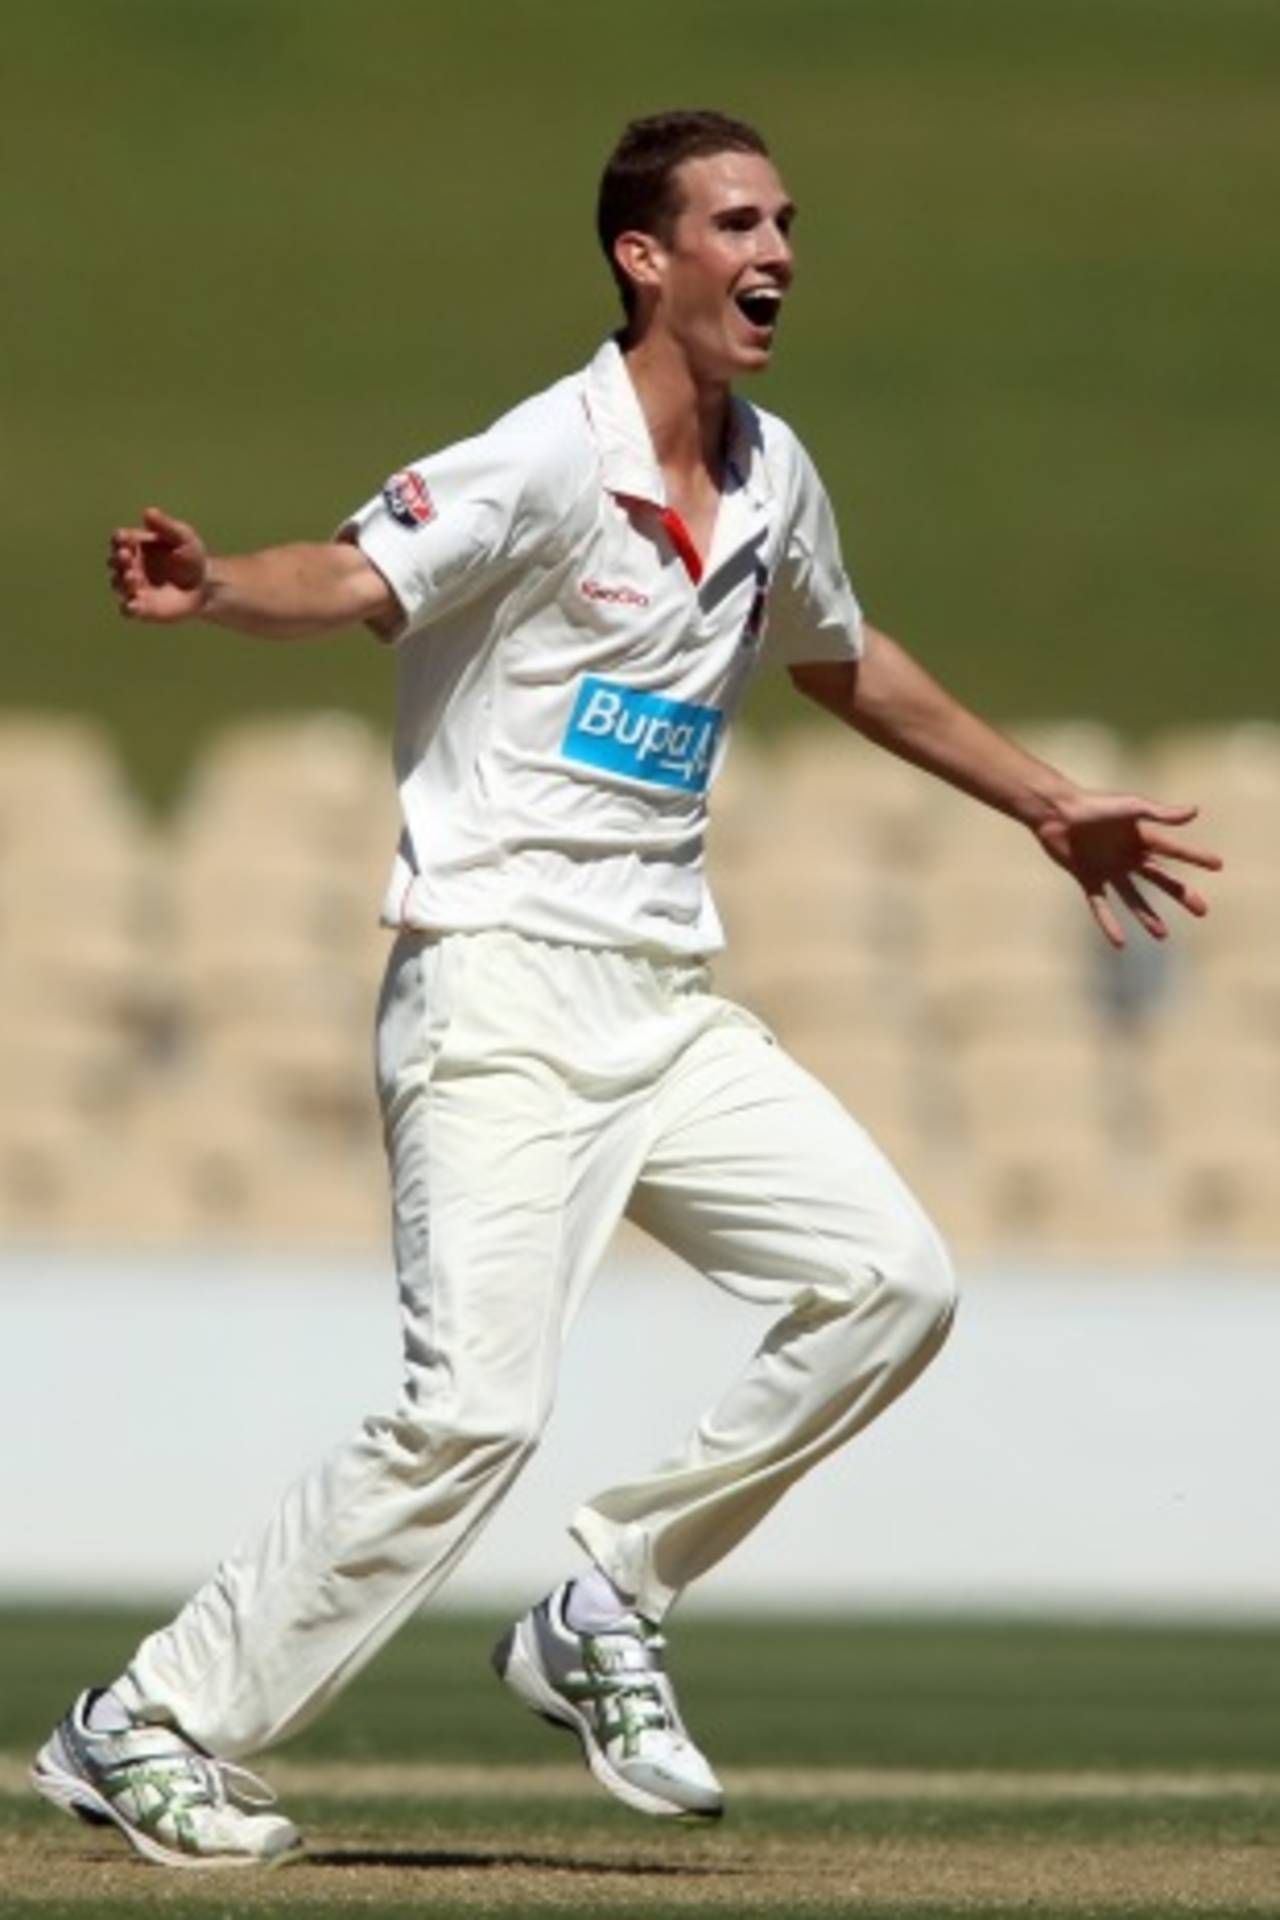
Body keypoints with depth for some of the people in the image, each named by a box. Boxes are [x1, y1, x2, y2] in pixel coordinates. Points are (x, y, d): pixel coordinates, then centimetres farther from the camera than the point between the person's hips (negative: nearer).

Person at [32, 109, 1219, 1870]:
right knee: (477, 1406, -18)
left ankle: (602, 1622, 11)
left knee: (891, 1283, 1)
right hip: (501, 1002, -8)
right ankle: (148, 1734, -7)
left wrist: (1049, 807, 36)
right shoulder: (549, 465, -12)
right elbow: (362, 577, -28)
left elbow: (845, 664, 30)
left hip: (666, 1009, 8)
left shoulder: (772, 479, 11)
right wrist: (211, 592, -49)